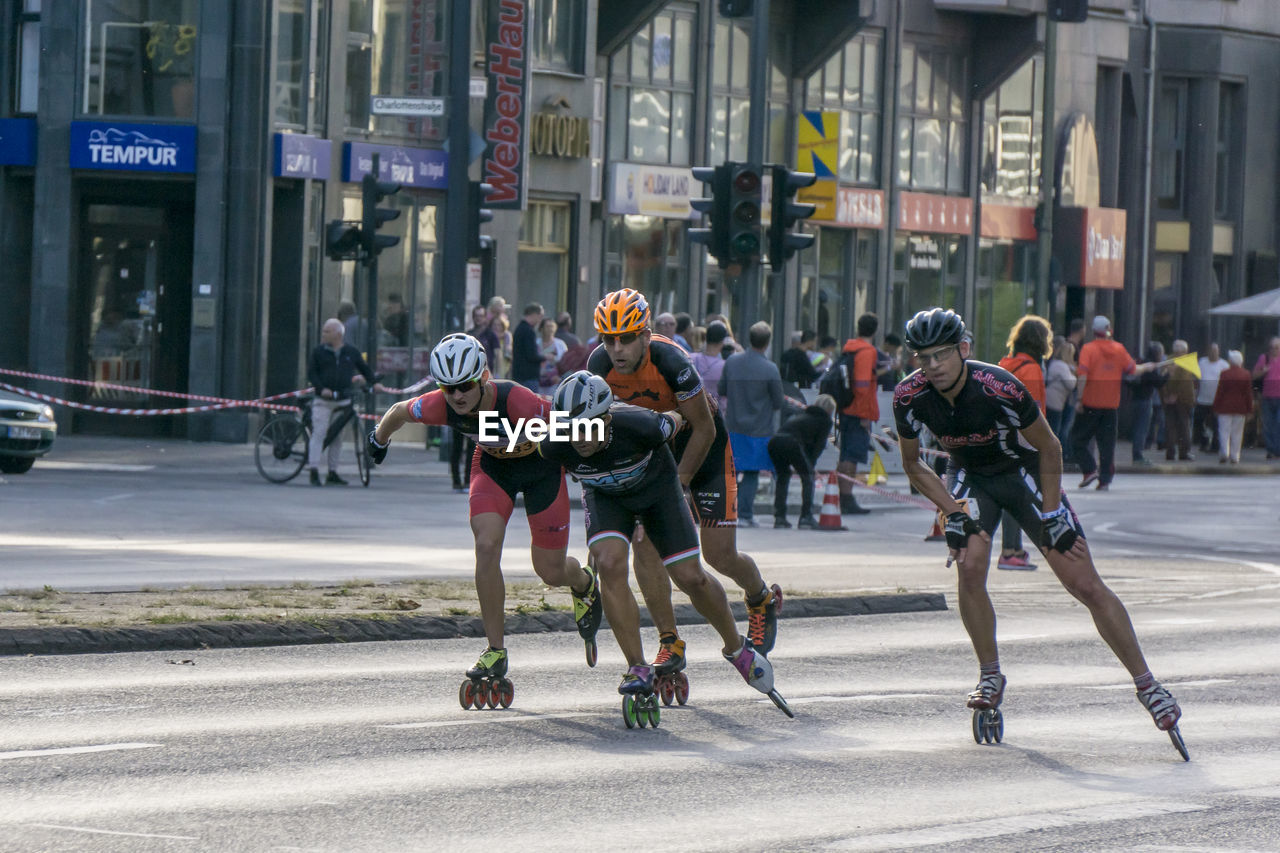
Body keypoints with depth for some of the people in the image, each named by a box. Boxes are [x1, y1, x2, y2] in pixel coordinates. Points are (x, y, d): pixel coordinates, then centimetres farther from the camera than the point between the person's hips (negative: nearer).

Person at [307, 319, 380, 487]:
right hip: (323, 401, -2)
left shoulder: (351, 352, 8)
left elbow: (364, 368, 19)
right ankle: (314, 473, -12)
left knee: (337, 438, 7)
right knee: (319, 433, -11)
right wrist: (321, 388, -16)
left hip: (343, 401, 3)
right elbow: (311, 373, -1)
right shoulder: (319, 352, 3)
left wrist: (373, 383, 5)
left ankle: (333, 474, 13)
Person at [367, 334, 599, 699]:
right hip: (492, 464, 3)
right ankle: (496, 651, -7)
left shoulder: (516, 401, -41)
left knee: (550, 571, 3)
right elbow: (398, 412, -7)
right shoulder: (440, 406, -29)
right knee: (486, 546, -19)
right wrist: (379, 439, 13)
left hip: (540, 464, -3)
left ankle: (584, 583, 43)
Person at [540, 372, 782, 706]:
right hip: (605, 497, 1)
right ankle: (638, 669, -13)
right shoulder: (555, 446, -32)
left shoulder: (640, 427, -39)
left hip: (656, 487, -1)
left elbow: (676, 420, -15)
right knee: (609, 565, -24)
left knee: (690, 577, -3)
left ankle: (737, 649, 23)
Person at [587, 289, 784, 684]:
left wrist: (679, 484, -21)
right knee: (644, 542, -12)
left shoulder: (671, 362, -34)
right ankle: (670, 644, -3)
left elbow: (704, 430, -24)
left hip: (702, 444, -4)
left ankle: (762, 600, 29)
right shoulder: (600, 364, -20)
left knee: (720, 554, -4)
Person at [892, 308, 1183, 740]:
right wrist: (952, 512, -15)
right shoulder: (910, 396, -22)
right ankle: (990, 677, -4)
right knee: (970, 567, -23)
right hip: (971, 476, 3)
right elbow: (913, 465, -5)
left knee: (1086, 584, -8)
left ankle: (1146, 684, 0)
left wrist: (1050, 515, -15)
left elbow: (1048, 448, -17)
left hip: (1023, 471, -3)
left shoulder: (999, 388, -33)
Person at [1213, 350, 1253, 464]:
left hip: (1225, 407, -2)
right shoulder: (1246, 375, -2)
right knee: (1237, 432, 7)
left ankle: (1224, 452, -13)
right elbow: (1249, 393, 1)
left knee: (1224, 431, 3)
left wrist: (1216, 407, 2)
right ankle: (1235, 456, 7)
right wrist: (1249, 409, 7)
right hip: (1240, 408, 2)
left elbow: (1219, 392, -5)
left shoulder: (1224, 374, -7)